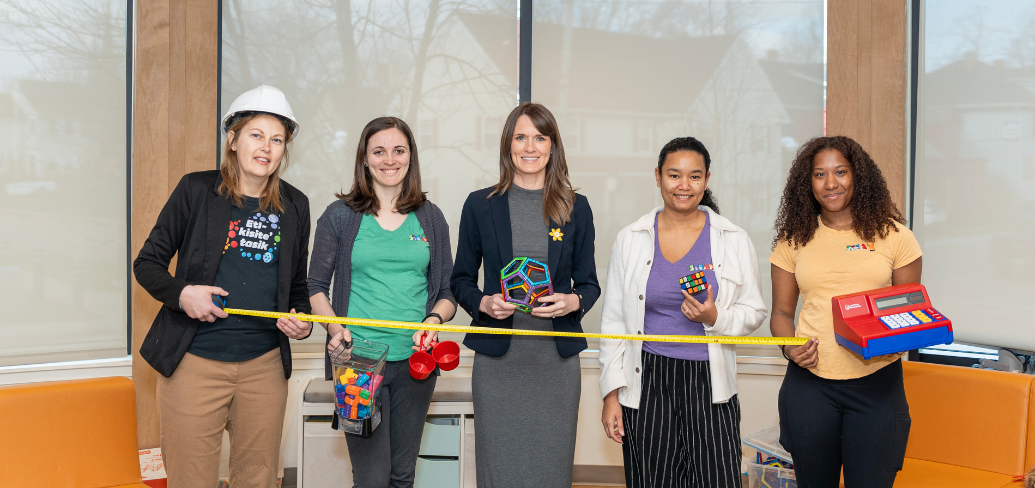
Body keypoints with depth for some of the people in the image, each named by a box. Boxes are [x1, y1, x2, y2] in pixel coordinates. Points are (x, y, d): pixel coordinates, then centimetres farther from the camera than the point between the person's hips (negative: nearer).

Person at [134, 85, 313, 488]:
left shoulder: (295, 206, 9)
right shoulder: (197, 190, -1)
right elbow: (147, 263, 3)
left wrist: (301, 319, -2)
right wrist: (180, 294, -15)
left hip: (265, 365, 3)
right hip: (194, 361, -3)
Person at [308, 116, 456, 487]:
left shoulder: (431, 218, 10)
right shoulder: (340, 215, 3)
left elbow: (448, 290, 12)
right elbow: (316, 287, 5)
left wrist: (434, 319, -9)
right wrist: (335, 329, -13)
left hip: (415, 358, 3)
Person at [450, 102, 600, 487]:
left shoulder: (576, 208, 7)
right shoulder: (480, 205, 5)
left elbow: (588, 282, 10)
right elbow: (461, 279, 9)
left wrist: (573, 301, -11)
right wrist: (483, 303, -11)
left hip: (557, 357, 1)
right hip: (497, 358, 0)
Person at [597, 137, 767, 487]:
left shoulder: (734, 241, 3)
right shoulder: (630, 240, 4)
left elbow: (754, 311, 8)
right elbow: (613, 321, 6)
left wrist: (716, 318, -14)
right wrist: (611, 393, 2)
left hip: (710, 386, 0)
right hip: (647, 385, 0)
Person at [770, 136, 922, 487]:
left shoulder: (893, 235, 4)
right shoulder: (793, 240, 7)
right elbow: (782, 312, 11)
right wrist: (789, 348, -9)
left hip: (877, 383, -1)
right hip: (809, 382, 1)